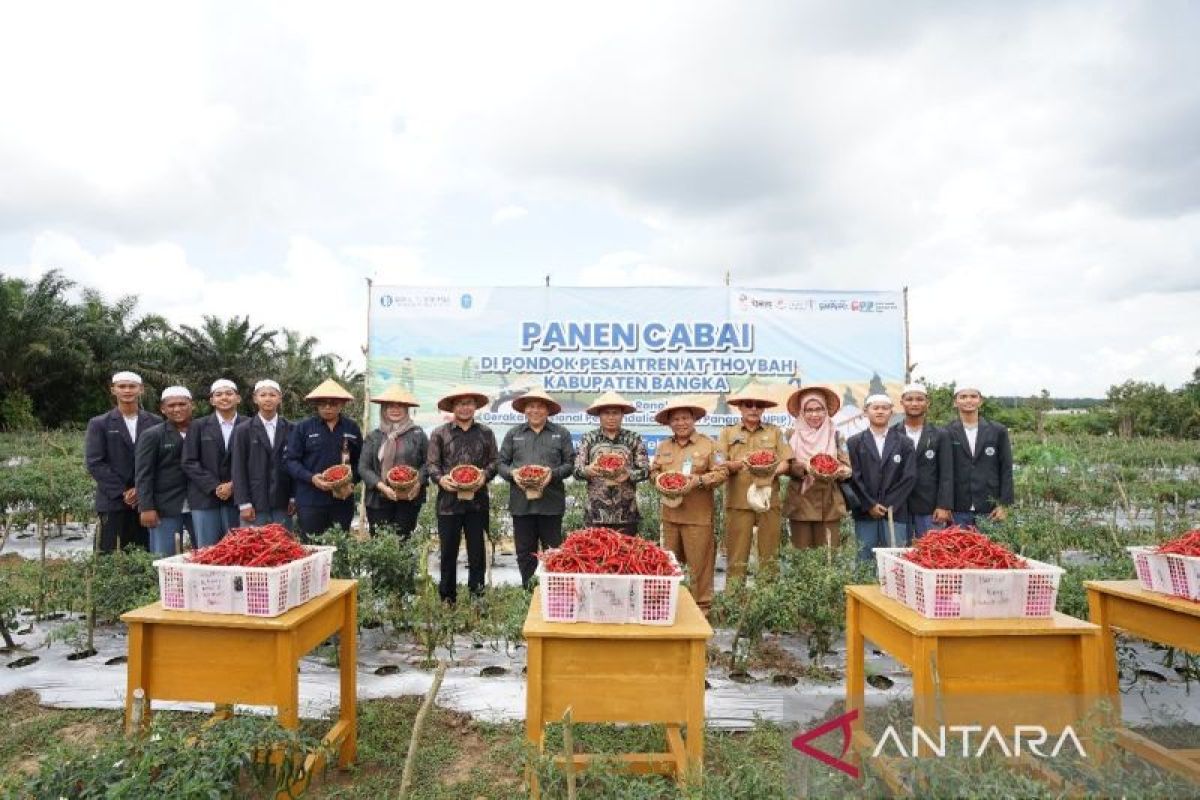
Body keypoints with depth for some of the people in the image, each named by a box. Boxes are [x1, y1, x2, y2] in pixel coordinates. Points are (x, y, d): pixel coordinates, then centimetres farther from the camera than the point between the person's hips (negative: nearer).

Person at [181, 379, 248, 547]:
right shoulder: (199, 426, 9)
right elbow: (189, 462, 2)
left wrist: (233, 485, -11)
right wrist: (214, 487, -8)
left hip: (237, 498, 0)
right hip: (205, 498, 1)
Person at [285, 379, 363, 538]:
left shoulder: (352, 428, 7)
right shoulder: (303, 427, 1)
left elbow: (359, 461, 11)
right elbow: (289, 459, -1)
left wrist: (352, 481, -7)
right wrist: (311, 478, -15)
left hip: (342, 501, 2)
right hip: (310, 501, -2)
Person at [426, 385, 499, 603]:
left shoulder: (486, 433, 8)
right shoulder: (439, 433, 4)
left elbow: (494, 461, 8)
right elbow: (432, 464, 4)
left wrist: (485, 475, -10)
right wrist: (440, 479, -15)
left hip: (478, 501, 1)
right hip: (448, 499, -1)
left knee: (477, 550, 7)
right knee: (448, 550, 7)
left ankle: (477, 596, 18)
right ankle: (447, 598, 19)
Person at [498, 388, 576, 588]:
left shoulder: (561, 433, 6)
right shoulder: (513, 434, 11)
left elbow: (570, 464, 4)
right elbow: (501, 463, 10)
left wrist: (553, 474, -13)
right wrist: (513, 473, -10)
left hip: (551, 503, -2)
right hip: (521, 502, 2)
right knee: (525, 552, 9)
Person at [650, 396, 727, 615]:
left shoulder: (708, 445, -1)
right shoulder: (663, 447, 13)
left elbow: (721, 473, -5)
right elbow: (653, 471, 18)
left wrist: (699, 480, -18)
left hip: (698, 515, -4)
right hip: (670, 513, 5)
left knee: (699, 562, -1)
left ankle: (702, 604, 13)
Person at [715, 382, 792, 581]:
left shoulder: (775, 432, 12)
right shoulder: (728, 432, 10)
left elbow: (785, 463, 6)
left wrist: (772, 471, -15)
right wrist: (738, 464, -17)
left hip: (768, 498, 1)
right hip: (738, 500, -1)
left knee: (769, 554, 5)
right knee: (737, 554, 0)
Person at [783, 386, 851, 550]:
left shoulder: (836, 436, 6)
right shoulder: (793, 435, 4)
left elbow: (847, 468, 3)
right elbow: (787, 466, 0)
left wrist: (836, 471, -18)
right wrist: (804, 468, -19)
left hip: (829, 505, 1)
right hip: (800, 504, 0)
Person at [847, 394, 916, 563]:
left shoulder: (904, 442, 9)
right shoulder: (854, 442, 8)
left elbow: (909, 476, 1)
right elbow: (853, 476, 0)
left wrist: (889, 504, -7)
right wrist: (869, 505, -9)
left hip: (895, 511, 0)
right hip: (865, 512, 0)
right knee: (865, 559, 2)